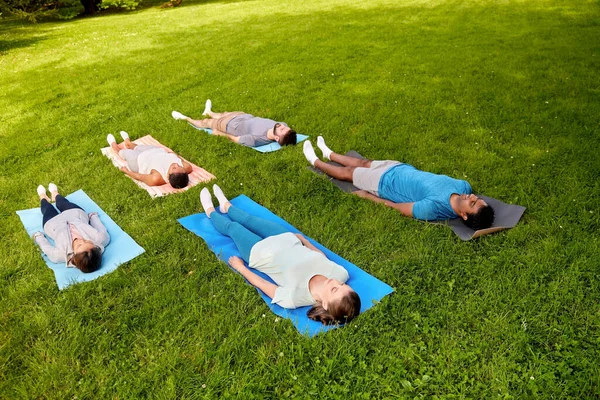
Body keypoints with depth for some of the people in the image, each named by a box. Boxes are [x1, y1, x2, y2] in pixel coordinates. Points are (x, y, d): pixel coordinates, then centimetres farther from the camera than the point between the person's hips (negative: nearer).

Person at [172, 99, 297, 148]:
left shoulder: (256, 140, -46)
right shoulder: (283, 126, -34)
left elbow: (236, 139, -27)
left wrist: (220, 133, -11)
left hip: (232, 125, -5)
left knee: (206, 122, 23)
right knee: (224, 113, 35)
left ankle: (186, 118, 54)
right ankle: (209, 111, 70)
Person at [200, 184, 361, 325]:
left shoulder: (294, 297, -42)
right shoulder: (340, 273, -29)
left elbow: (261, 284, -24)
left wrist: (240, 267, -8)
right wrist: (303, 238, 12)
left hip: (260, 251, -4)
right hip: (287, 239, 5)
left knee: (231, 227, 20)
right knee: (249, 220, 27)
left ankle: (210, 212, 56)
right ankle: (226, 206, 61)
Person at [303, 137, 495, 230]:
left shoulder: (434, 208, -42)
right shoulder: (464, 186, -24)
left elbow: (397, 207, -28)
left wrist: (368, 195, -15)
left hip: (386, 181, -6)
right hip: (405, 169, 6)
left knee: (347, 172, 17)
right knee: (363, 163, 28)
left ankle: (315, 161, 47)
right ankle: (329, 154, 57)